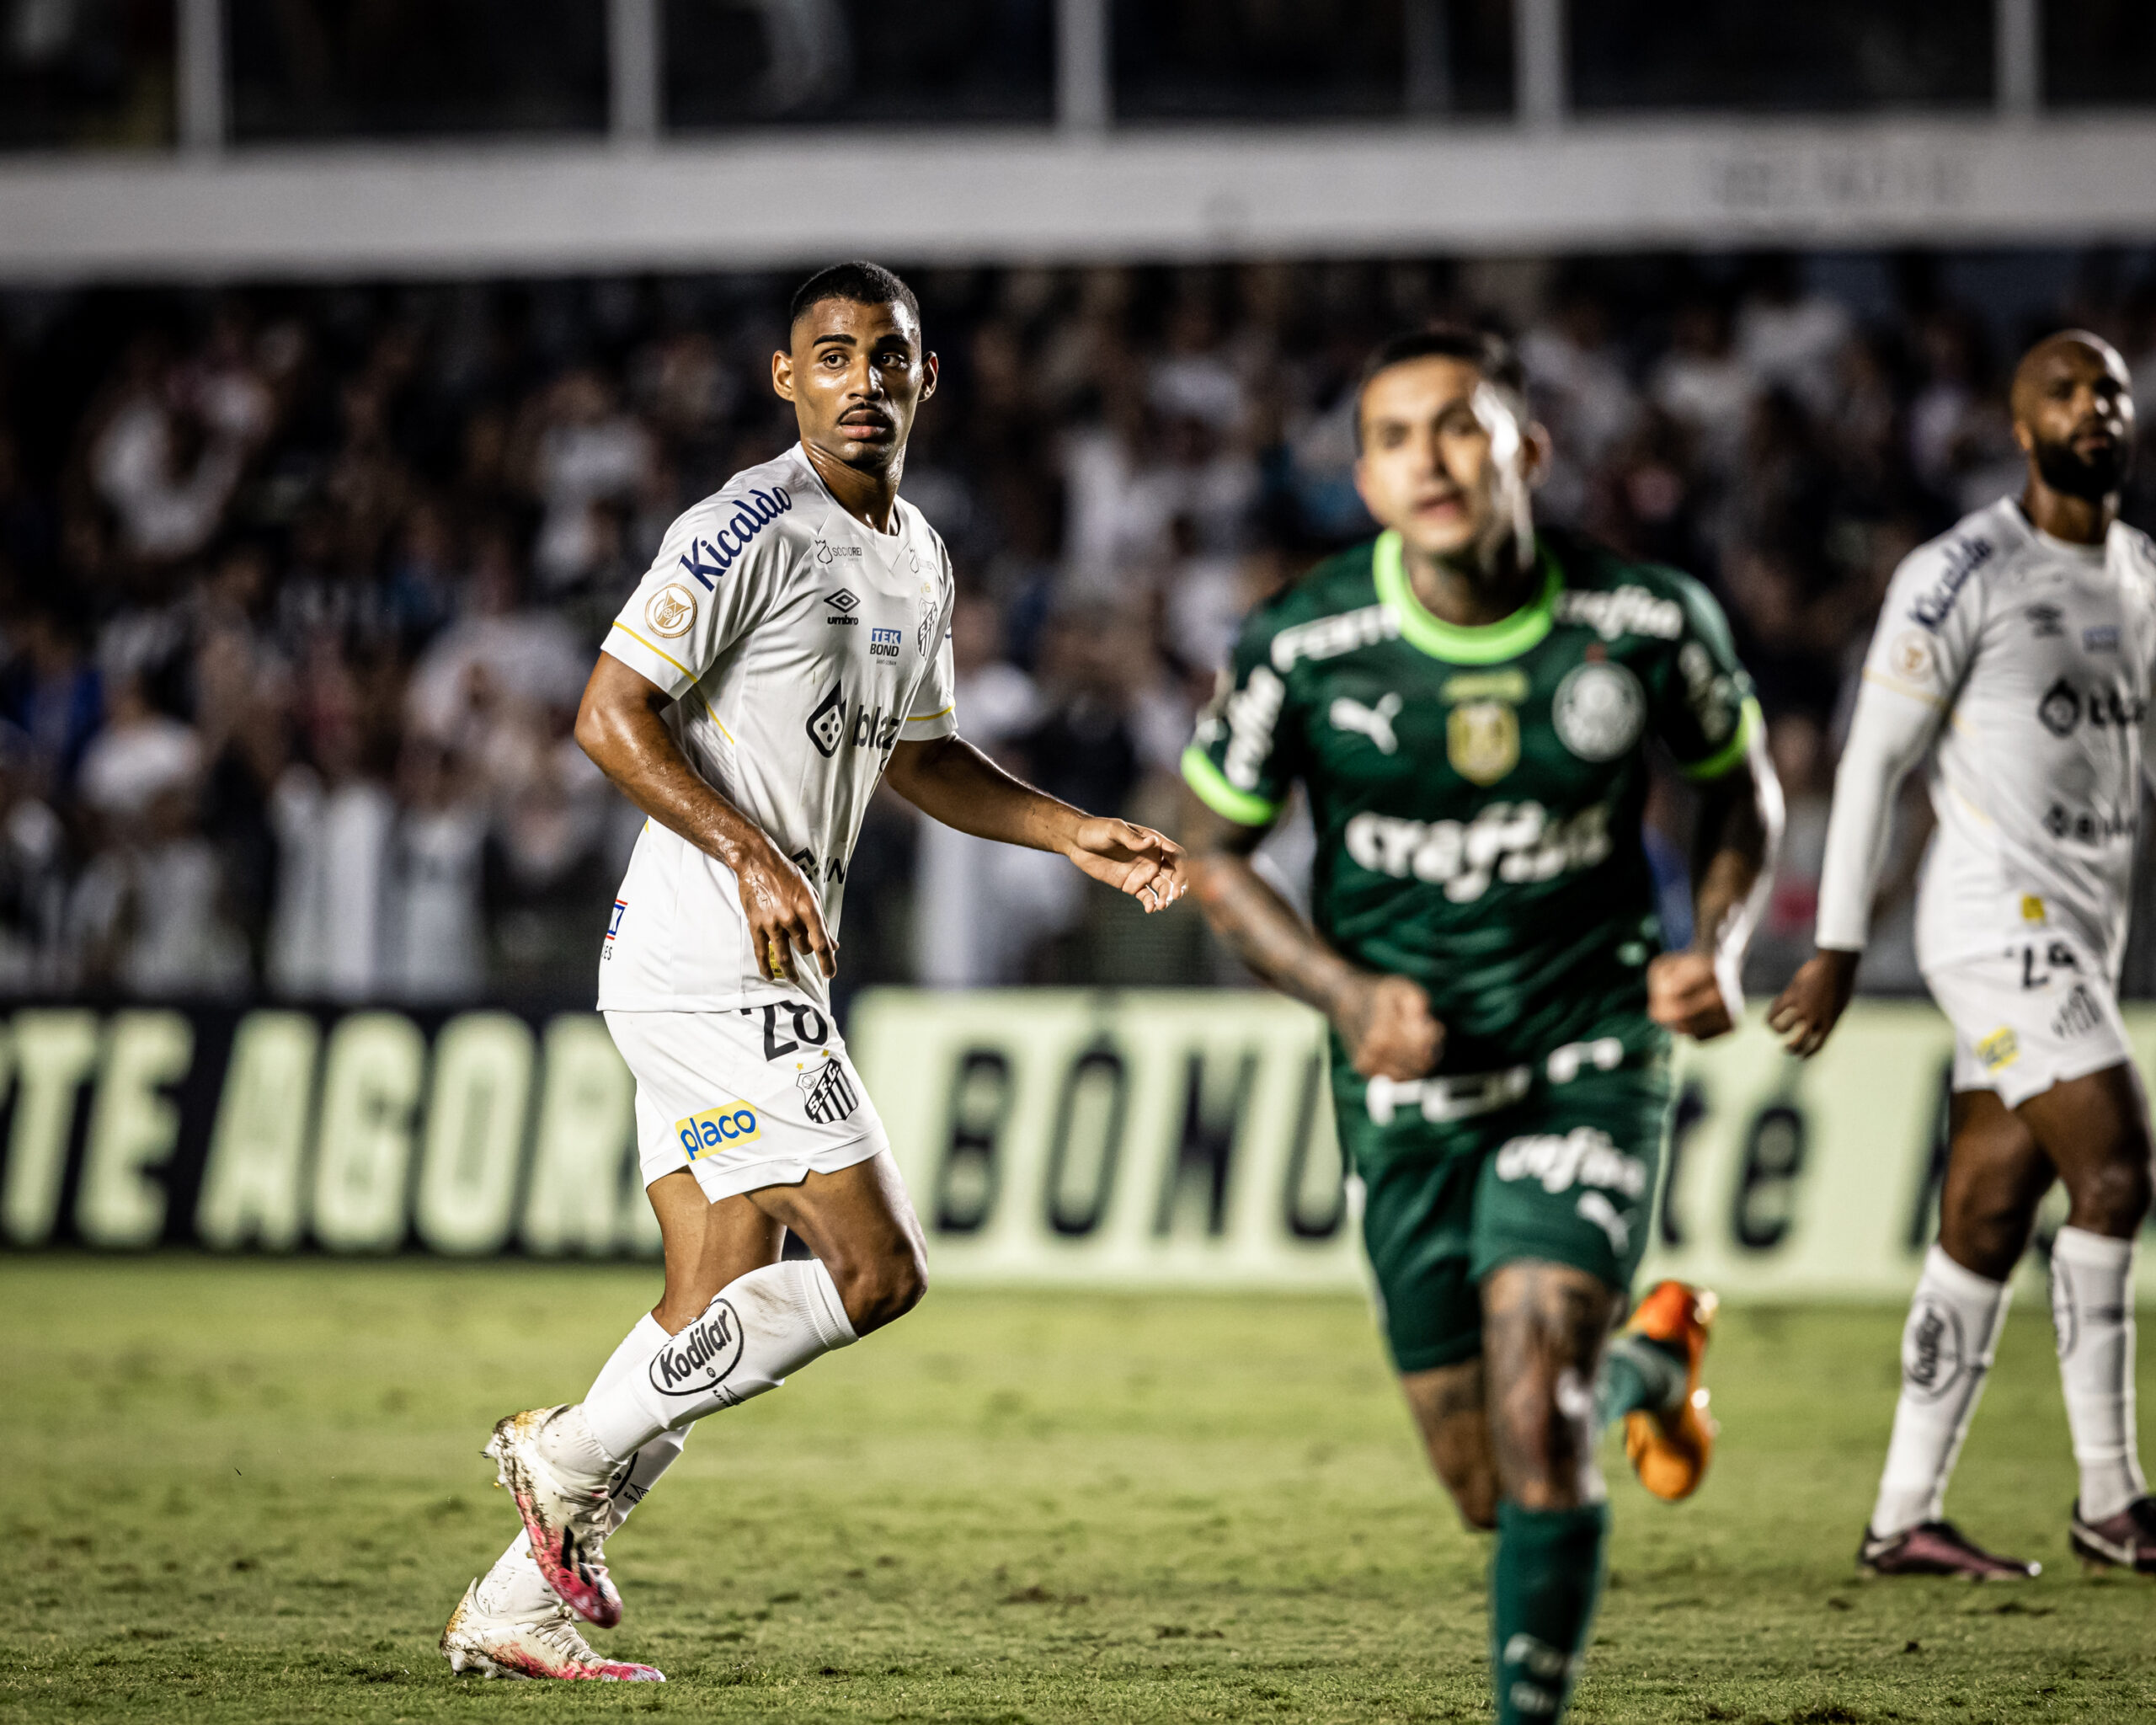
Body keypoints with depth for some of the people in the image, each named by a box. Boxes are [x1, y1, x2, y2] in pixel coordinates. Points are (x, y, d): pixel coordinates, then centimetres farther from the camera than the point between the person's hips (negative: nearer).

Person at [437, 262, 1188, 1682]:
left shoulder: (920, 562, 16)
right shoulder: (751, 531, -13)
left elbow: (914, 754, 29)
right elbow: (612, 715, -15)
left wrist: (1078, 837, 20)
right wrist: (753, 856, -23)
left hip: (763, 977, 10)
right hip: (707, 964, -10)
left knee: (721, 1315, 8)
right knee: (875, 1270, -12)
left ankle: (515, 1605, 12)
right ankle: (572, 1456, -2)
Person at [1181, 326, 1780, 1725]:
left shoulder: (1647, 623, -11)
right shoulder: (1301, 649, -12)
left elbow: (1743, 784, 9)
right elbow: (1214, 849, 2)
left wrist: (1719, 947, -9)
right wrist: (1345, 991, -14)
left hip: (1594, 1059, -2)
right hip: (1411, 1078, 2)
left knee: (1530, 1400, -22)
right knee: (1491, 1492, 8)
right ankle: (1641, 1370, 42)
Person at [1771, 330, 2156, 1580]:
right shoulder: (1966, 574, -8)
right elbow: (1875, 760, -7)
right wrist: (1838, 948, -8)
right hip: (1999, 917, -7)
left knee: (1987, 1221, 6)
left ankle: (1904, 1518, 9)